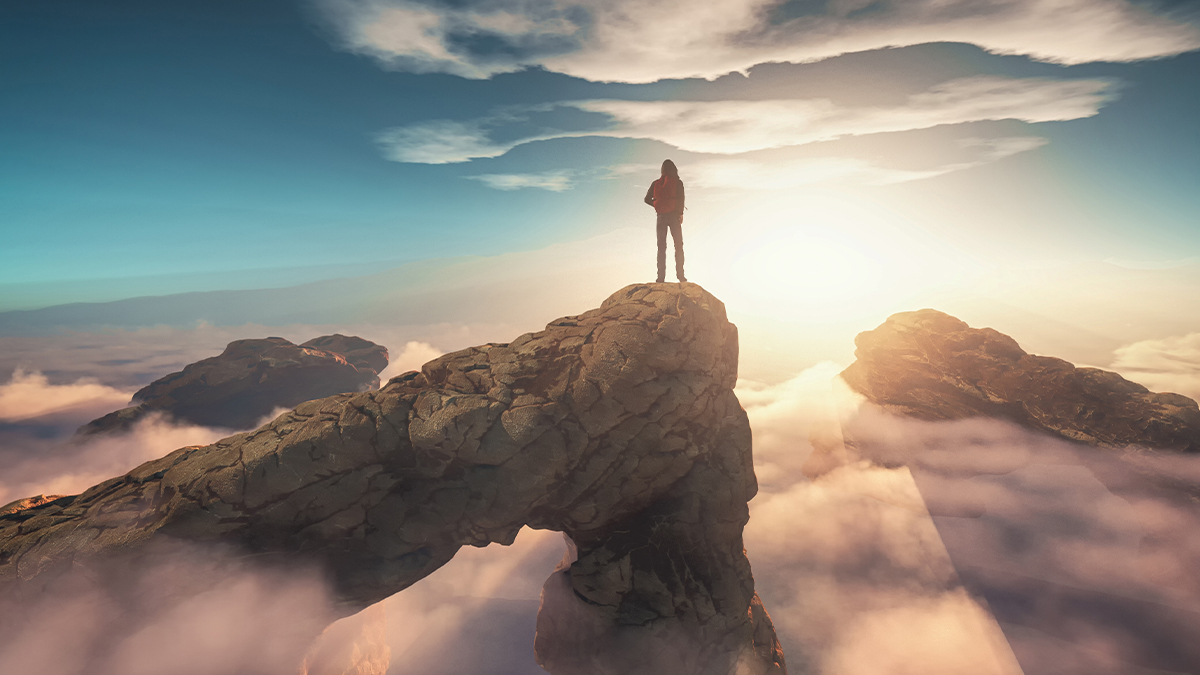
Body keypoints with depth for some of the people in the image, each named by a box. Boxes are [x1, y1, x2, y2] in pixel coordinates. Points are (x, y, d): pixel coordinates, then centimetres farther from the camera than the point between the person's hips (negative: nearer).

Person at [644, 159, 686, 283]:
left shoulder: (656, 183, 9)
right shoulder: (677, 182, 1)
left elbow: (647, 199, 8)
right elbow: (681, 198, -11)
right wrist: (681, 213, -6)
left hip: (661, 217, 2)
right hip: (674, 216, -2)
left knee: (661, 246, 4)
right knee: (678, 246, 4)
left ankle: (661, 277, -4)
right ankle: (680, 275, -3)